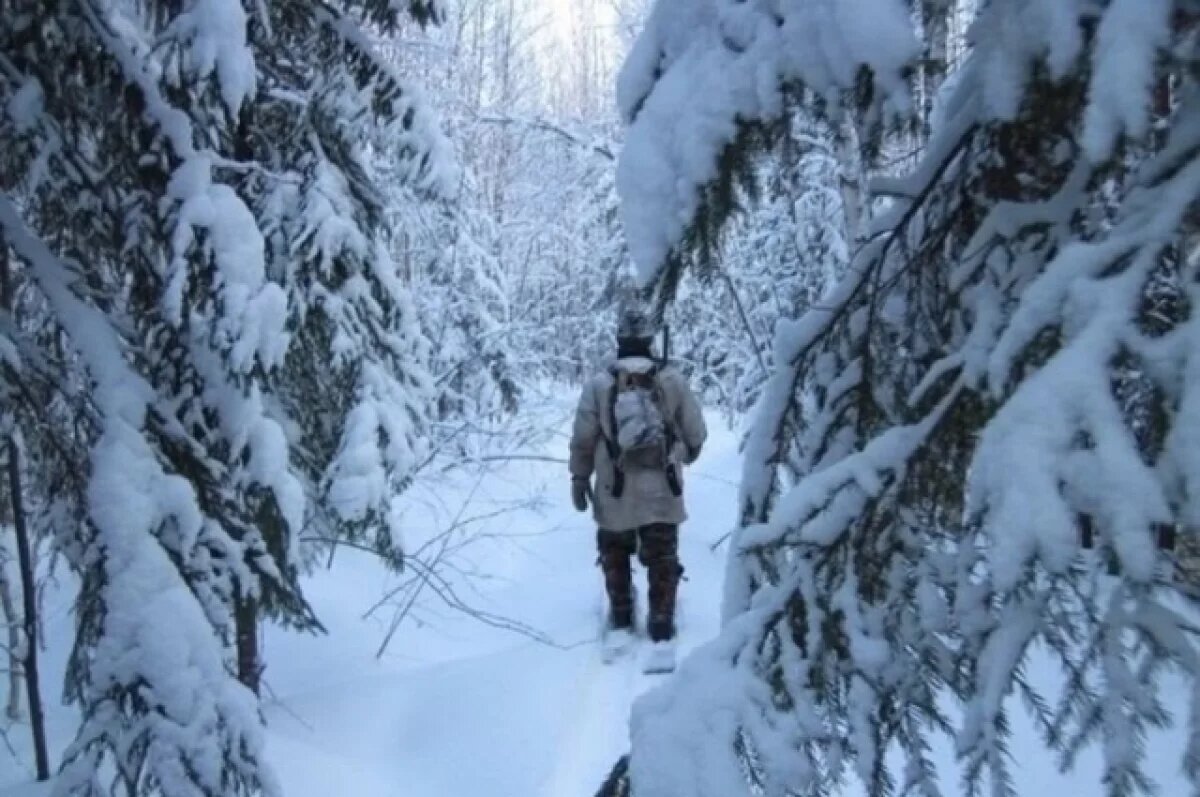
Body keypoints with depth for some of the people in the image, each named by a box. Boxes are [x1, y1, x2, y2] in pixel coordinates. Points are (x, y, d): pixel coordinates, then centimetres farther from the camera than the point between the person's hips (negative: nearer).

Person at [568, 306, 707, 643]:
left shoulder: (599, 384, -7)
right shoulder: (673, 380, -6)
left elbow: (582, 440, -3)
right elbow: (696, 433, 0)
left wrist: (579, 477, 10)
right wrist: (687, 454, 22)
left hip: (614, 491, 1)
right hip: (661, 489, 0)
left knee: (615, 553, 20)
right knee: (662, 557, 10)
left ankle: (621, 616, 27)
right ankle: (661, 621, 9)